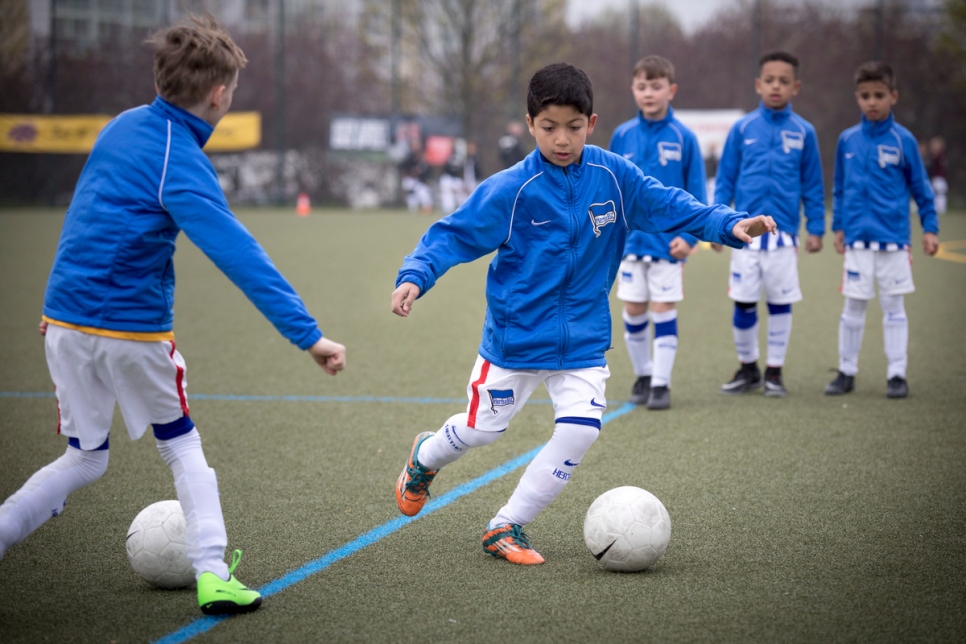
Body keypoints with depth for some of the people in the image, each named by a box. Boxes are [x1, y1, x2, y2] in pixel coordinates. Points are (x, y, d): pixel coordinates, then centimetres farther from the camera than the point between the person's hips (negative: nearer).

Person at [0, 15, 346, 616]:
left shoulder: (122, 126, 6)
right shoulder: (181, 166, -17)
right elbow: (240, 257, -26)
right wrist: (307, 334, -30)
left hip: (65, 317, 6)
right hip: (133, 329, -6)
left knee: (85, 459, 18)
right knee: (182, 444, 15)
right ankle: (213, 574, 5)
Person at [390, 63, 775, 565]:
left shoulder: (612, 175, -9)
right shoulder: (510, 190, -17)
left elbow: (667, 205, -4)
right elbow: (455, 234, -14)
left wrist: (730, 225, -16)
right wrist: (415, 275, -29)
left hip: (582, 340, 2)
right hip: (516, 336, -2)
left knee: (580, 429, -14)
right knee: (481, 428, 12)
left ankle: (506, 527, 1)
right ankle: (425, 458, 48)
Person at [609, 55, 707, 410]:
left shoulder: (683, 138, -5)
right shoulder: (622, 135, 1)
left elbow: (696, 192, -2)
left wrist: (689, 236, -10)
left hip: (668, 242, -3)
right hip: (631, 238, 3)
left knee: (663, 310, -1)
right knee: (633, 311, 8)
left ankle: (661, 384, 5)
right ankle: (643, 375, 25)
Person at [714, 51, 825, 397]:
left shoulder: (803, 132, 3)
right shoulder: (742, 129, 2)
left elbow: (812, 185, 8)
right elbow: (725, 178, 6)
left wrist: (816, 228, 4)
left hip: (784, 233, 0)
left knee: (780, 302, 5)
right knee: (743, 302, 3)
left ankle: (774, 371, 17)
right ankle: (747, 368, 20)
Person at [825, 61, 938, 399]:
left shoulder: (903, 140, -3)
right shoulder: (847, 140, 4)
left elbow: (921, 188, 3)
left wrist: (930, 228, 0)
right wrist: (838, 226, 12)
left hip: (893, 238, -2)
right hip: (857, 239, 2)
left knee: (893, 307, 4)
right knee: (853, 307, 6)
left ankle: (897, 374, 10)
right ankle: (846, 372, 15)